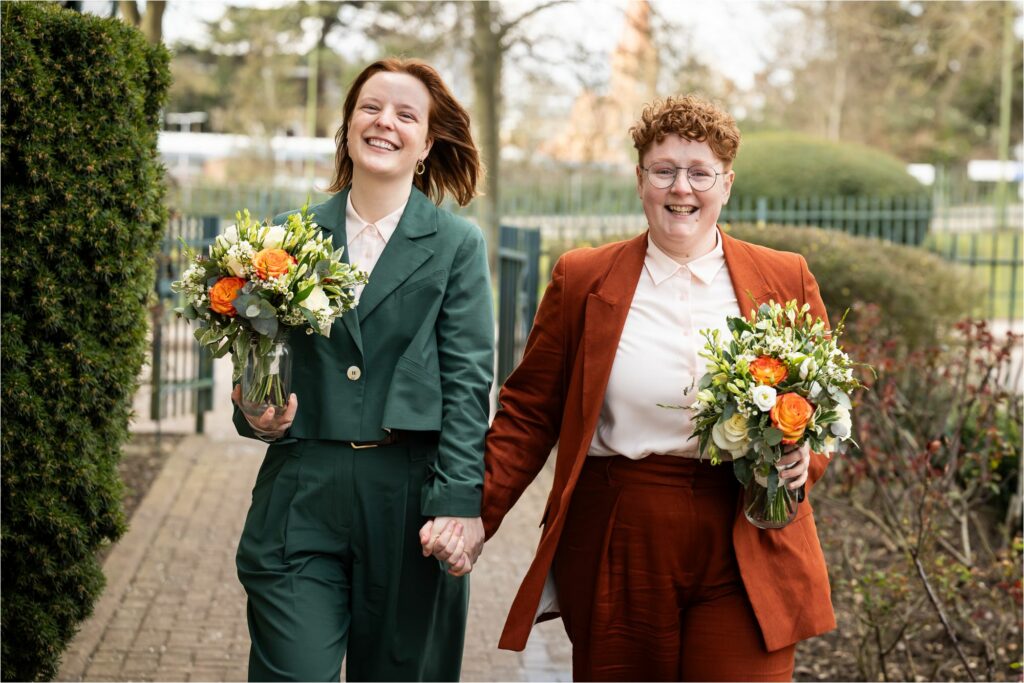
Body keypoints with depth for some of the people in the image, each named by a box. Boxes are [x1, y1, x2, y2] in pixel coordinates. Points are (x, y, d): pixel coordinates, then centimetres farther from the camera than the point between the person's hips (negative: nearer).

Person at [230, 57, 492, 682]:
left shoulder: (458, 244, 4)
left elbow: (468, 381, -2)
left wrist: (461, 503, -11)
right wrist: (253, 413, -7)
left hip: (409, 496, -1)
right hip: (300, 495, 1)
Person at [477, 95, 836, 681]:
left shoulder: (786, 280, 7)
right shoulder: (582, 280, 5)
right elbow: (529, 412, 7)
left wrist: (804, 458, -8)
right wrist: (473, 513, -3)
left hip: (747, 552, 0)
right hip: (616, 555, 0)